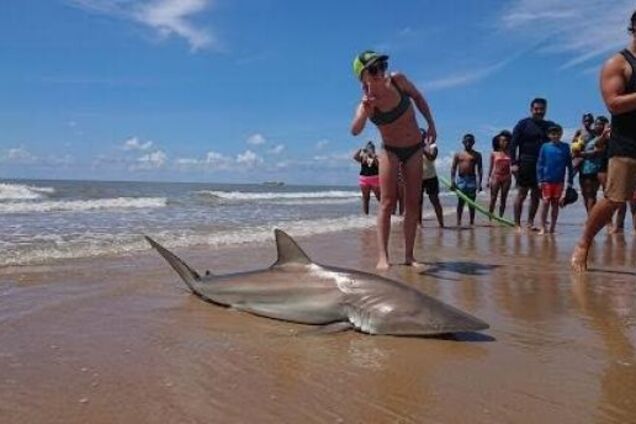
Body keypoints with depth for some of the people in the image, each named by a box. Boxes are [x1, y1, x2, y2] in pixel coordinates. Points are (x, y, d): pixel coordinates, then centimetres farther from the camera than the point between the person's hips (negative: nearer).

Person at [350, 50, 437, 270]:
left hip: (414, 149, 3)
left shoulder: (398, 80, -12)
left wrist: (431, 124, 2)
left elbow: (418, 98, 7)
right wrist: (364, 111, -58)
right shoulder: (367, 102, -20)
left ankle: (408, 255, 6)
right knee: (388, 202, -14)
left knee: (413, 204, 1)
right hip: (390, 151, -3)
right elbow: (355, 131, -40)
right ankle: (382, 256, -15)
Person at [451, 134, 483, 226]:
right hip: (461, 179, 1)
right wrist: (452, 181, -7)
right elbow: (453, 168, 4)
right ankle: (458, 221, 4)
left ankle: (472, 221, 8)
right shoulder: (458, 154, 8)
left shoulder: (477, 155, 5)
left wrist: (479, 183, -7)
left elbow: (479, 169, 2)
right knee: (460, 202, 1)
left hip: (472, 180, -1)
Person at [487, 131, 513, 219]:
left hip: (506, 177, 2)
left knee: (503, 199, 4)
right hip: (495, 177, -2)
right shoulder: (494, 154, 2)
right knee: (493, 199, -2)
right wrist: (488, 179, 4)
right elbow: (491, 167, 6)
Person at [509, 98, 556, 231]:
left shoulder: (549, 126, 12)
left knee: (536, 195, 6)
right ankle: (517, 224, -3)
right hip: (525, 164, -4)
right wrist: (514, 163, -11)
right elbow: (513, 144, -3)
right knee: (522, 194, -4)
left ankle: (530, 222, 14)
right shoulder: (523, 124, 2)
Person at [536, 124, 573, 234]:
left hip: (559, 181, 2)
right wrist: (540, 180, -6)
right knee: (545, 203, -1)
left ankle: (552, 228, 14)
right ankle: (543, 227, 5)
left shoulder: (565, 147, 3)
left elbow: (569, 164, 6)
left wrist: (570, 181, 3)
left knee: (555, 204, 7)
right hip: (547, 180, -1)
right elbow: (540, 164, 0)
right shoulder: (545, 147, 0)